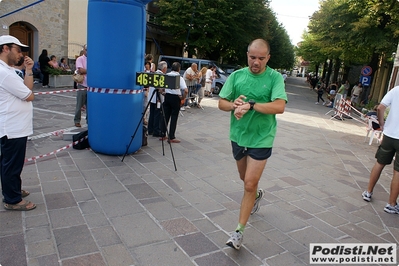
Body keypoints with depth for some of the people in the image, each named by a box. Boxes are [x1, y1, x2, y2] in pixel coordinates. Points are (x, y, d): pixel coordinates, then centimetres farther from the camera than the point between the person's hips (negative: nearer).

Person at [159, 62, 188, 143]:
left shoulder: (166, 76, 2)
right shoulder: (179, 78, -10)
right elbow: (186, 90, -20)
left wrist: (164, 93, 11)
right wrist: (183, 98, -6)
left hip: (167, 96, 4)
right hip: (175, 98, -4)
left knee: (165, 116, 13)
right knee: (174, 118, 3)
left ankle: (162, 135, 19)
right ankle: (171, 138, 5)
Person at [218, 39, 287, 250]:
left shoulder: (275, 78, -10)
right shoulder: (236, 76, -2)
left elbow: (279, 106, -24)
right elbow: (221, 103, -1)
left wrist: (250, 105, -32)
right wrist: (234, 105, -23)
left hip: (261, 139, -4)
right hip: (238, 135, 4)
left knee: (249, 184, -4)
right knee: (246, 178, 23)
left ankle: (239, 231, 10)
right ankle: (257, 194, 57)